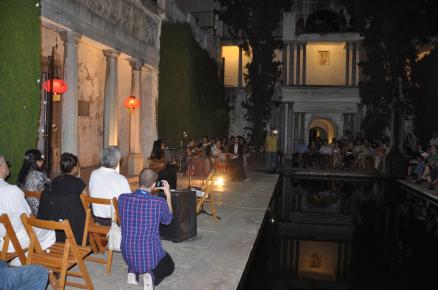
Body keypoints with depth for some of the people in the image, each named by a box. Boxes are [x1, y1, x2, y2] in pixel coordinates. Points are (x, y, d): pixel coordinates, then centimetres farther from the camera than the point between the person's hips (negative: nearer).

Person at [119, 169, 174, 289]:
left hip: (128, 255, 4)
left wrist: (147, 192, 12)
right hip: (151, 255, -3)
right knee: (169, 266, 28)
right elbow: (167, 220, 3)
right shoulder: (160, 202, -21)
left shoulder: (123, 198, -13)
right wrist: (168, 195, 9)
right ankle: (152, 276, -3)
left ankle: (132, 271, 9)